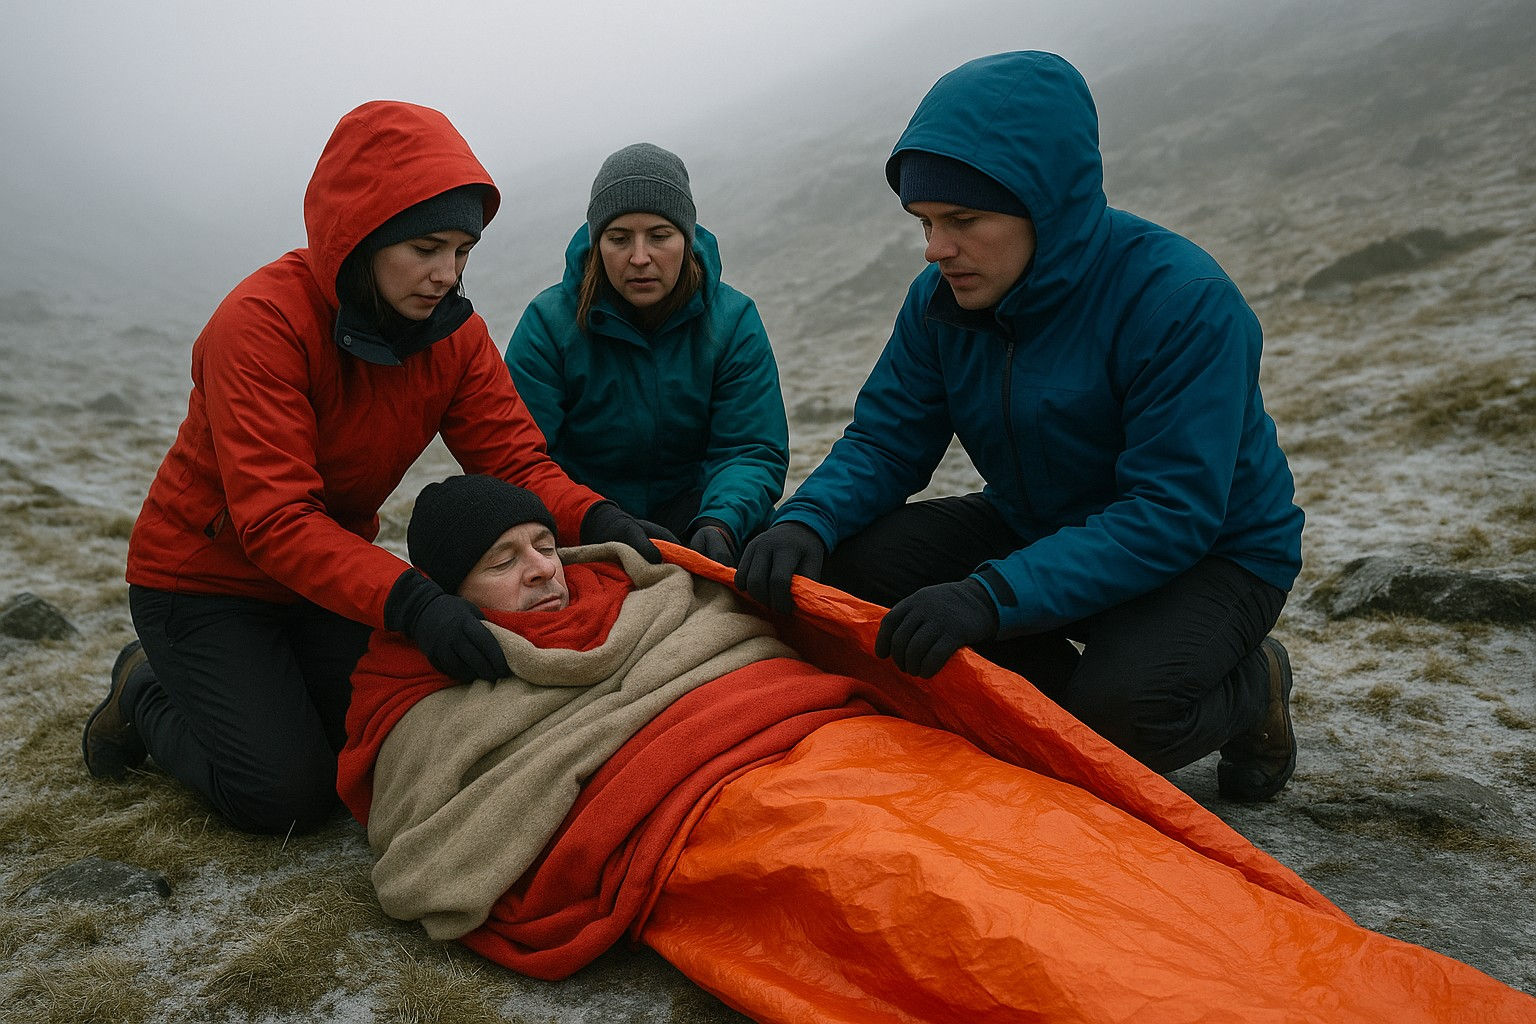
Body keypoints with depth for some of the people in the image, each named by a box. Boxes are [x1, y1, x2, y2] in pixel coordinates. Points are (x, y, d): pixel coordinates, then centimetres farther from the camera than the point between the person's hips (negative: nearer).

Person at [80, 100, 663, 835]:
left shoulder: (453, 330, -10)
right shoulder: (263, 321, -28)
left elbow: (513, 459, -14)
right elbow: (274, 520, -36)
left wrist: (593, 517, -36)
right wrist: (408, 600, -50)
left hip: (333, 570, 6)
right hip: (204, 579, -5)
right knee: (286, 793, -12)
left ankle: (261, 679, 22)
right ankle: (148, 692, 16)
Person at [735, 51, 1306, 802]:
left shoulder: (1183, 300, -28)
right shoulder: (941, 301, -9)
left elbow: (1169, 517, -33)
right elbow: (883, 441, -6)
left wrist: (991, 597, -45)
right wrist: (806, 523, -29)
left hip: (1210, 551, -6)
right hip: (1039, 528, 6)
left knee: (1123, 709, -35)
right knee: (856, 559, -15)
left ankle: (1251, 686, 4)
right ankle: (1077, 704, 0)